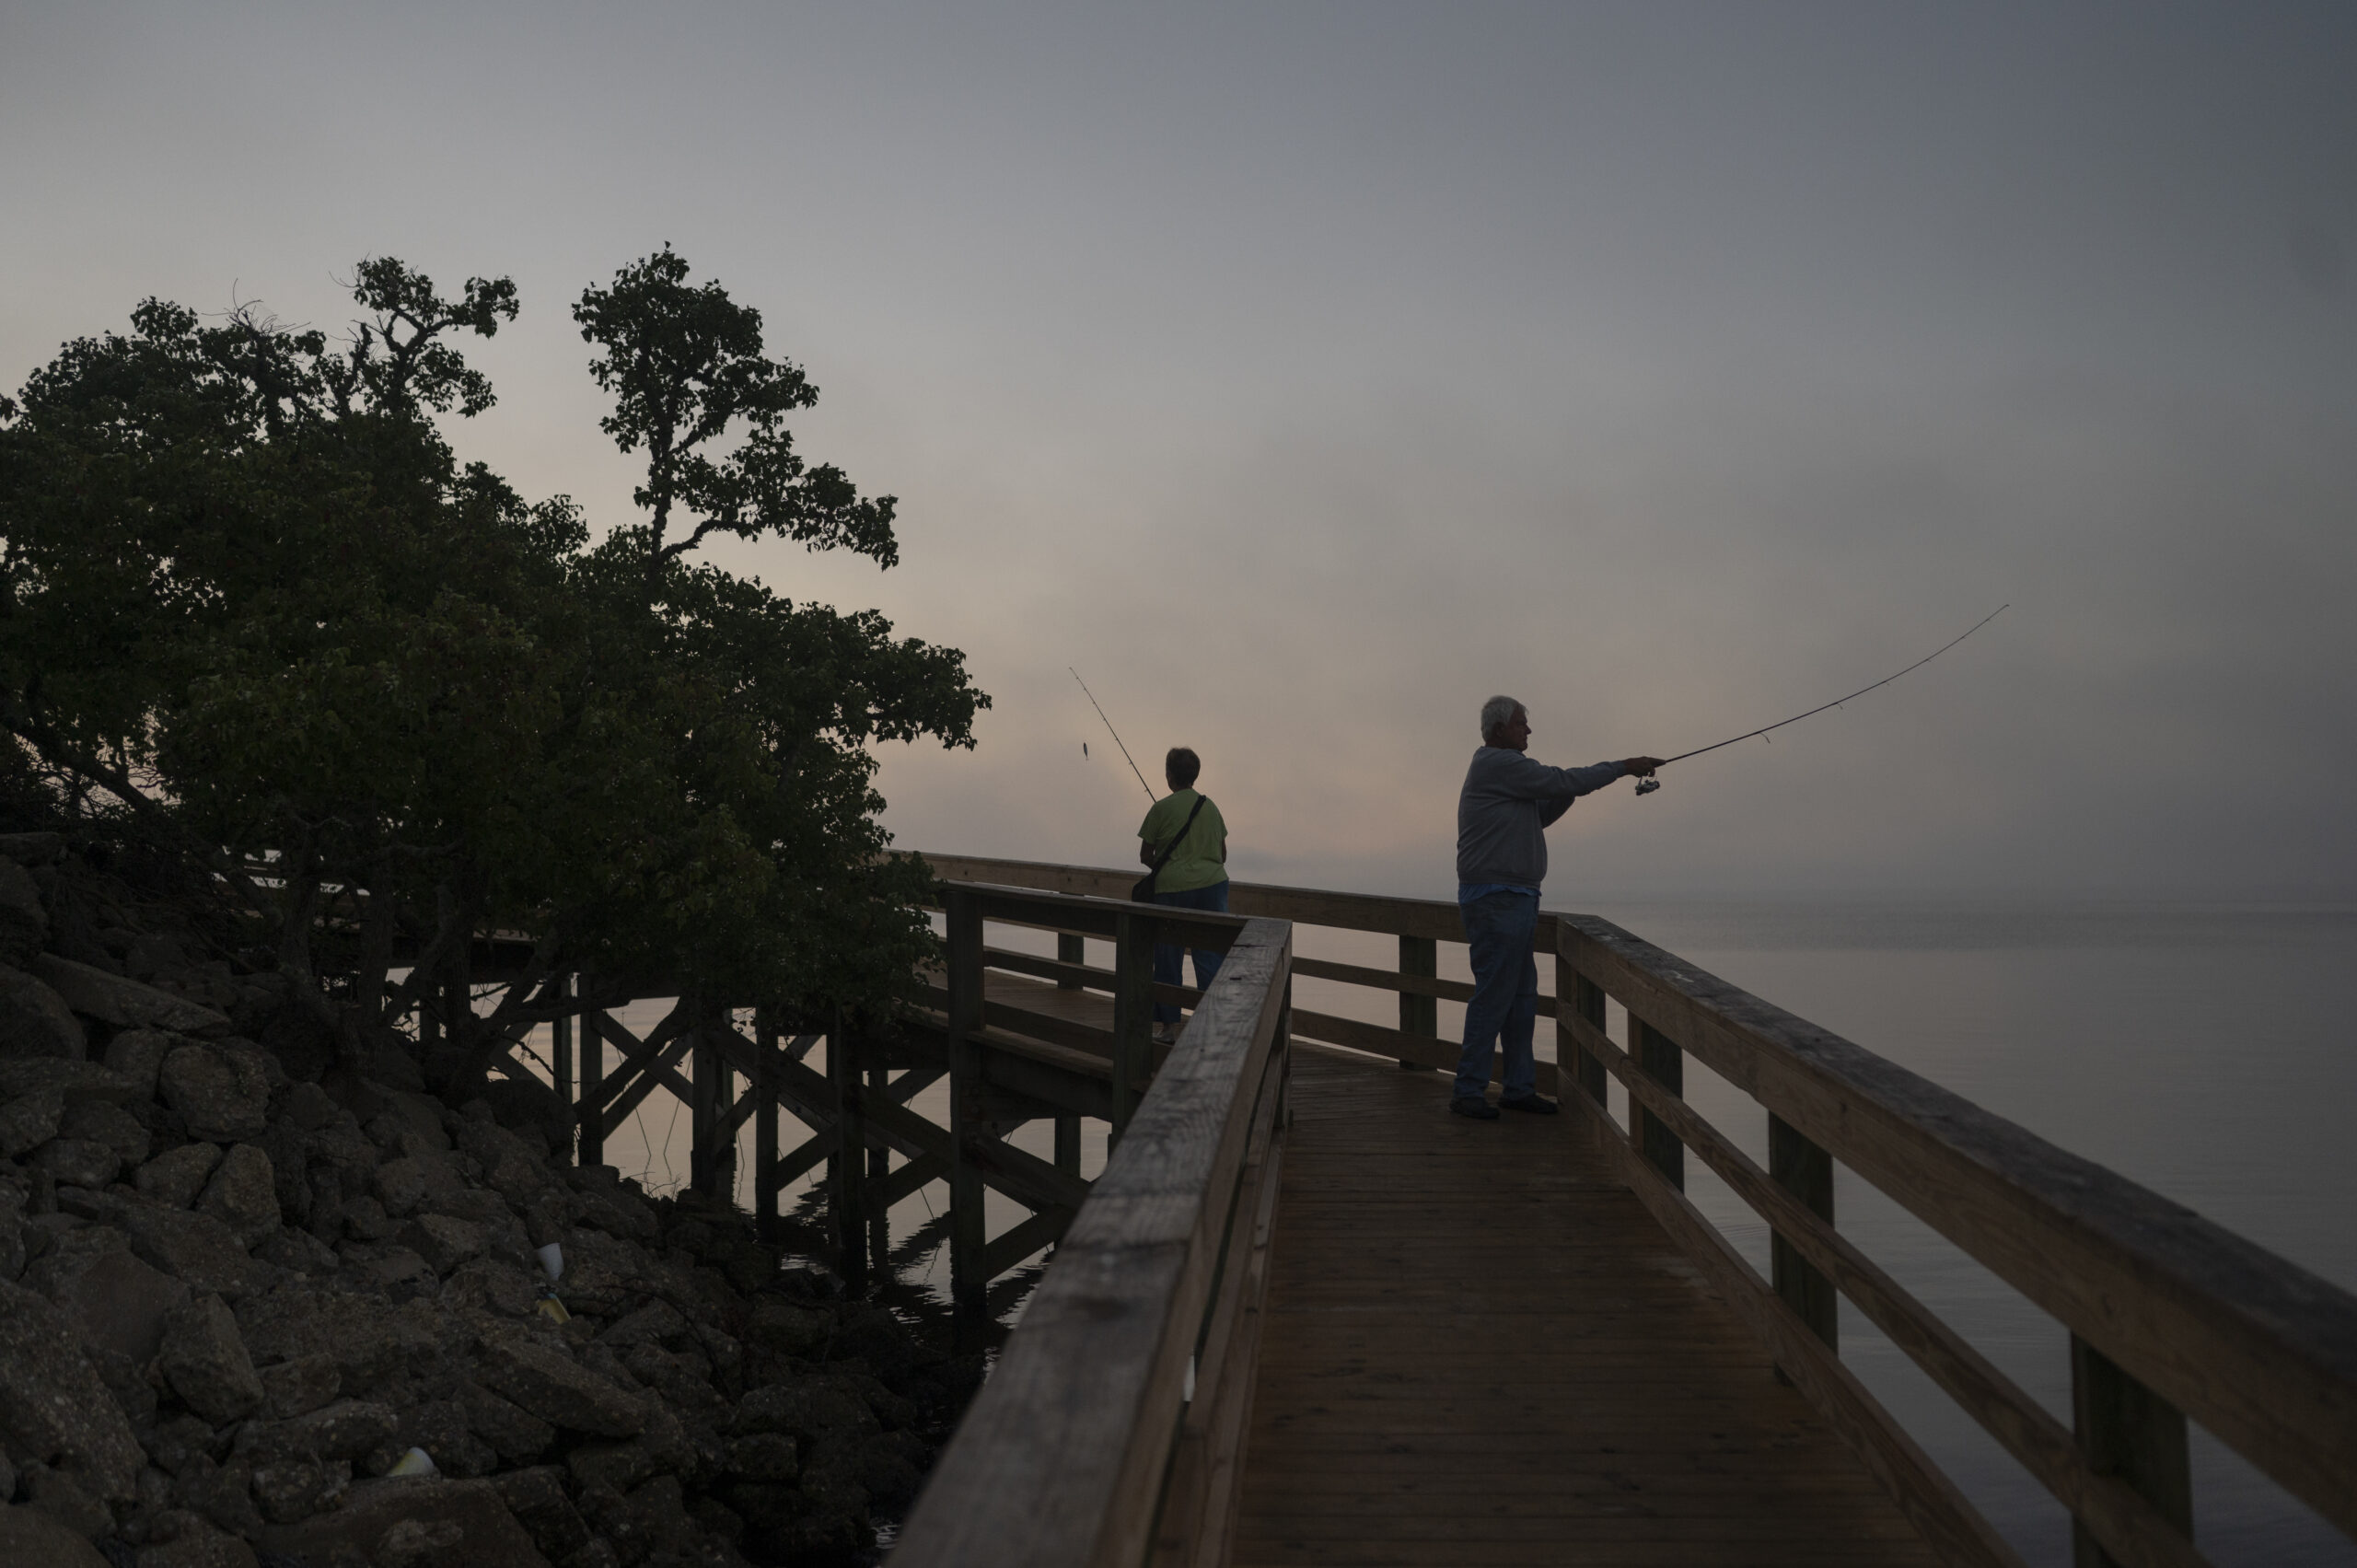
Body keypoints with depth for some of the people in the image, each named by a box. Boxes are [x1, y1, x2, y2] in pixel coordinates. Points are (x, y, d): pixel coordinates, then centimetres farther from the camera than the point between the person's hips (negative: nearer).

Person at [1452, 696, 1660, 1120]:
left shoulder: (1500, 768, 21)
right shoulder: (1499, 764, -13)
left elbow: (1540, 814, 24)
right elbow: (1562, 783, -15)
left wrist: (1568, 789, 6)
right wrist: (1623, 767, -6)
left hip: (1514, 899, 11)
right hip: (1495, 898, -11)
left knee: (1522, 996, 11)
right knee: (1494, 994, -8)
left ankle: (1519, 1087, 17)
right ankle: (1468, 1091, -3)